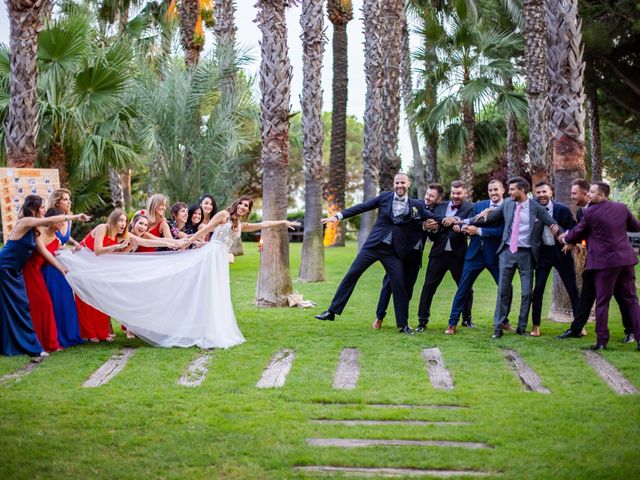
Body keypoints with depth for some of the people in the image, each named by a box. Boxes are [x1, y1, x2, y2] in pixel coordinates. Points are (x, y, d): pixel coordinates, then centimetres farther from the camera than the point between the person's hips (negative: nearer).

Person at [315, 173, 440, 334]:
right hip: (373, 246, 0)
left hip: (393, 252, 0)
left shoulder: (416, 205, 0)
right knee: (351, 275, -3)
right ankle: (332, 311, 3)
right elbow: (362, 207, 1)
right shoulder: (384, 197, 1)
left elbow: (434, 218, 4)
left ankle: (403, 325, 11)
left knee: (399, 285, -2)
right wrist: (339, 216, -2)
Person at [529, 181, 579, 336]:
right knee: (538, 289, -1)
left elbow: (573, 229, -2)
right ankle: (535, 325, 9)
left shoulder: (562, 209, -9)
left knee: (572, 289, 3)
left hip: (560, 252, -1)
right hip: (543, 252, 2)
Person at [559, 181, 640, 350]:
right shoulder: (622, 208, 4)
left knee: (602, 302, 3)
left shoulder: (590, 212, -9)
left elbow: (577, 233, 3)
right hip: (626, 259, 5)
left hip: (605, 261, -4)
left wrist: (564, 238, 22)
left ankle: (602, 341, 4)